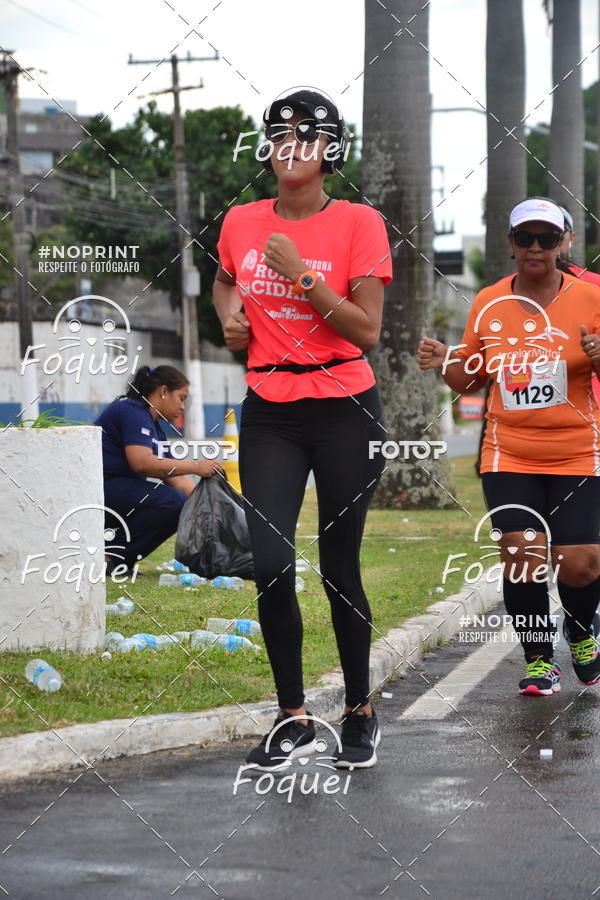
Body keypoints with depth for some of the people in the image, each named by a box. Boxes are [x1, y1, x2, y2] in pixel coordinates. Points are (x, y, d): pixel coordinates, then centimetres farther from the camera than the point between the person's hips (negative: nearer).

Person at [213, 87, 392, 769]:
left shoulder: (358, 224, -6)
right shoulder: (241, 223, 5)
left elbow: (367, 332, -11)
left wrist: (303, 277, -19)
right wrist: (230, 316, 6)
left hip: (344, 411, -3)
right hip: (269, 412, 3)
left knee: (338, 569, 4)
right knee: (269, 564, -8)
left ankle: (360, 711, 23)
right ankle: (293, 719, 5)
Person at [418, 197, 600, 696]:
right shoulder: (488, 304, 4)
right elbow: (471, 379, 15)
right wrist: (445, 363, -6)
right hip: (510, 456, 1)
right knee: (521, 555, -12)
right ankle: (539, 662, 7)